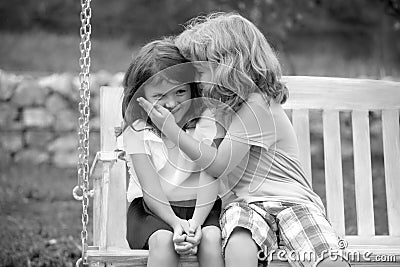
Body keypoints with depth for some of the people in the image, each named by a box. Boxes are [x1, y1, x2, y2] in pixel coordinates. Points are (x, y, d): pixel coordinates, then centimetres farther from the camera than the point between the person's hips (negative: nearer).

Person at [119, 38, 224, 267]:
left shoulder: (205, 122, -7)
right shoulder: (137, 131, -10)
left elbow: (209, 180, -13)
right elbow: (150, 190, -14)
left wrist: (196, 222, -29)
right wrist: (175, 223, -30)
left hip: (201, 205, 1)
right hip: (152, 208, -1)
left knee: (211, 237, -28)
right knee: (163, 239, -31)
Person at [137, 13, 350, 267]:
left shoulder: (256, 105, -11)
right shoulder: (226, 103, 16)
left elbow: (218, 164, -10)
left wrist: (170, 127, -8)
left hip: (291, 199, -5)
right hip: (246, 204, 5)